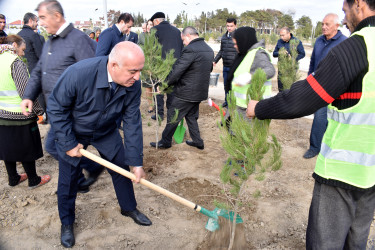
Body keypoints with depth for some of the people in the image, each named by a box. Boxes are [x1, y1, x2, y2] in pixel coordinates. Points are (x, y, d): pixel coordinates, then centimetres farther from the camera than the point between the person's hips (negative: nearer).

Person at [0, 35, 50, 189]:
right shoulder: (16, 63, -15)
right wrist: (39, 111, -11)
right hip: (18, 115, -7)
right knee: (26, 148, 6)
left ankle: (13, 179, 33)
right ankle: (33, 180, 21)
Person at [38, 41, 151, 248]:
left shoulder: (133, 84, -25)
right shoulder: (78, 73, -37)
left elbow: (132, 122, -17)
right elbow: (56, 108, -22)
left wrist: (136, 162, -15)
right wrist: (69, 144, -20)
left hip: (107, 132, 3)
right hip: (73, 132, -2)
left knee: (122, 169, 10)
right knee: (68, 180, 8)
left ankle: (129, 208, 38)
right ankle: (66, 222, 35)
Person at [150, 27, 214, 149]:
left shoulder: (190, 49, -20)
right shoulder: (209, 49, 8)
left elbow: (176, 71, -22)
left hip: (186, 92, -9)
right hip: (200, 92, 9)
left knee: (172, 116, 7)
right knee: (191, 116, 23)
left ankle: (165, 141, 20)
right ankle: (198, 141, 28)